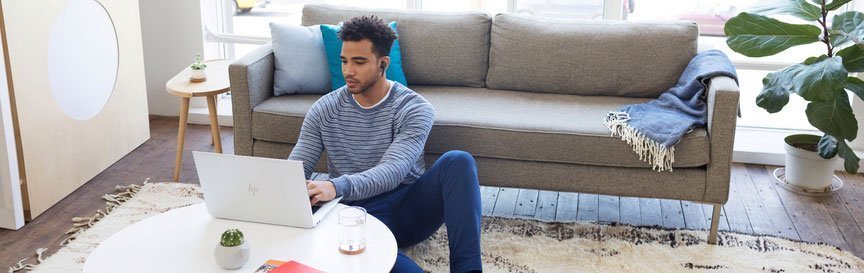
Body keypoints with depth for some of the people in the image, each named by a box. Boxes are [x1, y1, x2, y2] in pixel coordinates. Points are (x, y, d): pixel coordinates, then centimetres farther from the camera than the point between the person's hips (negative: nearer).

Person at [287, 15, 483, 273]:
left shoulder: (415, 108, -7)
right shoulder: (324, 109, 4)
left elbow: (393, 171, -23)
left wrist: (336, 187, -40)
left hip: (410, 205, 0)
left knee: (458, 161, -30)